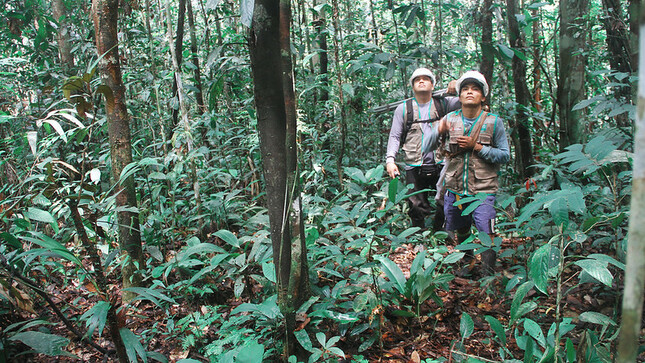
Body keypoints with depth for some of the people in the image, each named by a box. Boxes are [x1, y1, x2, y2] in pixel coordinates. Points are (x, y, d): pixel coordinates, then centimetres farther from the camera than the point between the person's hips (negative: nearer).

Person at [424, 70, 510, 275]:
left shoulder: (494, 122, -4)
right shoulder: (450, 119, 2)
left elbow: (505, 155, -4)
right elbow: (427, 148, 1)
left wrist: (476, 146, -16)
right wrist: (439, 131, -19)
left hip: (482, 190, -3)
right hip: (455, 188, 3)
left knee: (486, 236, -8)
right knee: (461, 231, 20)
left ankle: (489, 275, 9)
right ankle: (468, 263, 44)